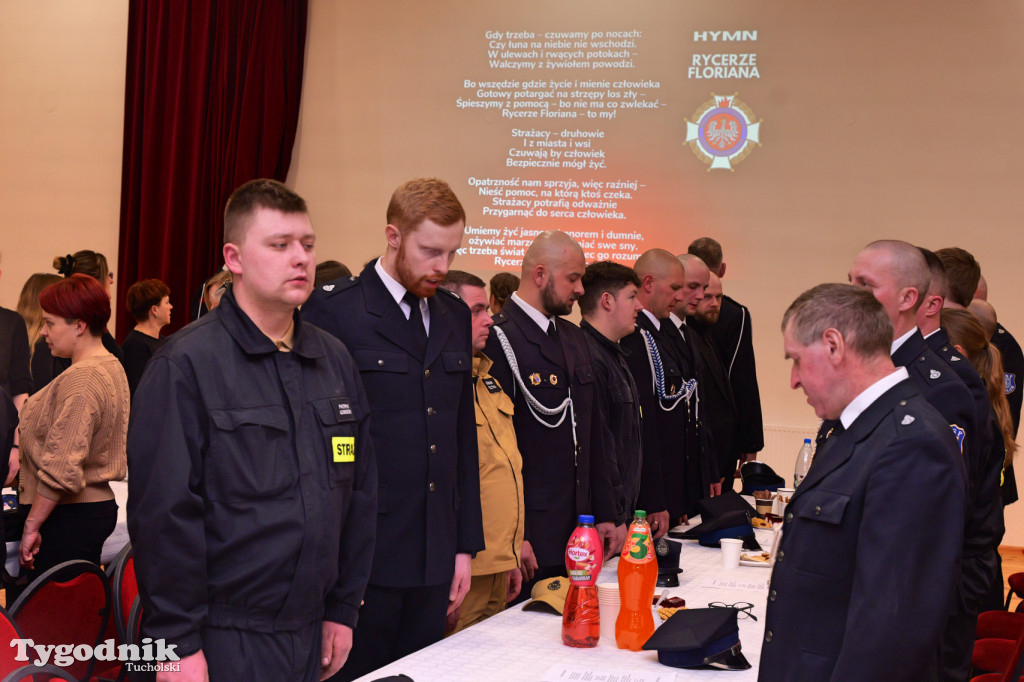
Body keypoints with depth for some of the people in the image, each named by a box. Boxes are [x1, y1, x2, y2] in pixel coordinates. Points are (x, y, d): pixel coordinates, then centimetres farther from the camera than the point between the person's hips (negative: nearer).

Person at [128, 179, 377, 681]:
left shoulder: (335, 361, 9)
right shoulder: (186, 365, -11)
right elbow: (163, 511, -14)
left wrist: (343, 608, 11)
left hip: (311, 635, 6)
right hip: (223, 640, -6)